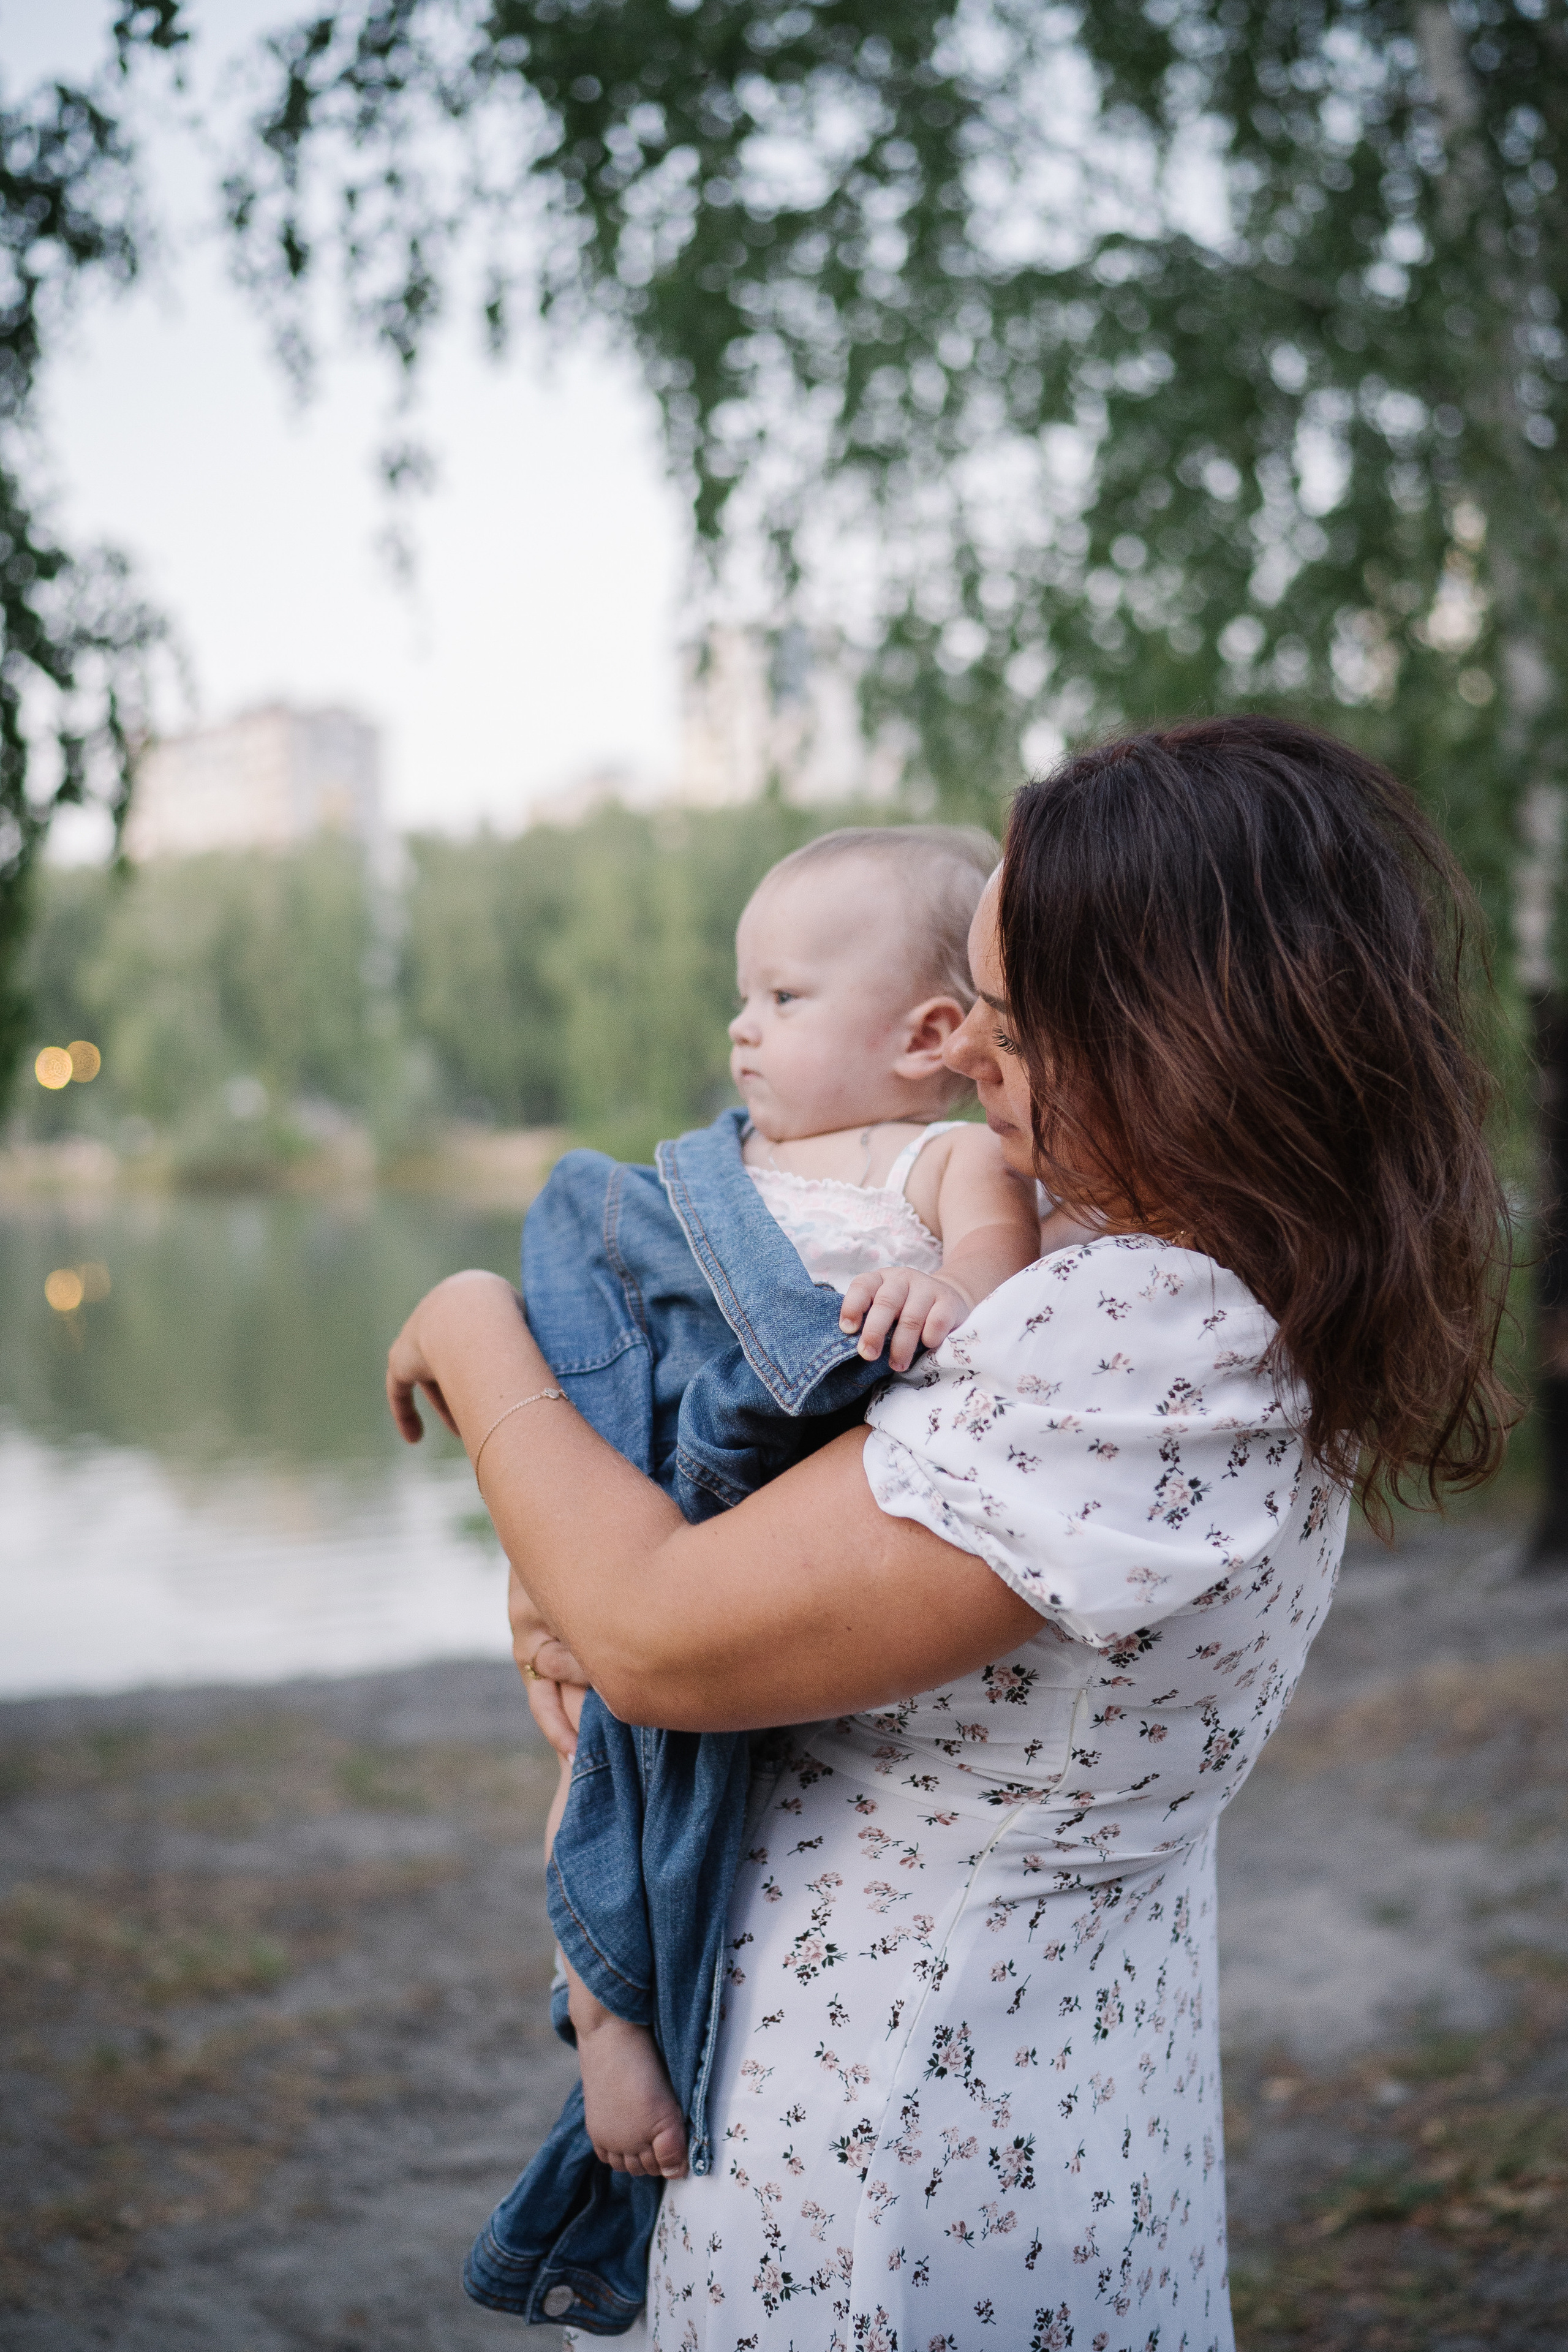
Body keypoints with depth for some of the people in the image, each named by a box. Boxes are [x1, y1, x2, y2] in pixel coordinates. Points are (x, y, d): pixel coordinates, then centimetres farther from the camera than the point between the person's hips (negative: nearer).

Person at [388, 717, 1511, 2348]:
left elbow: (658, 1643, -28)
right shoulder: (1282, 1326, -1)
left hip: (893, 2176, -8)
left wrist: (478, 1340, -13)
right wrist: (564, 1546, -7)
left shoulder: (1122, 1341, -32)